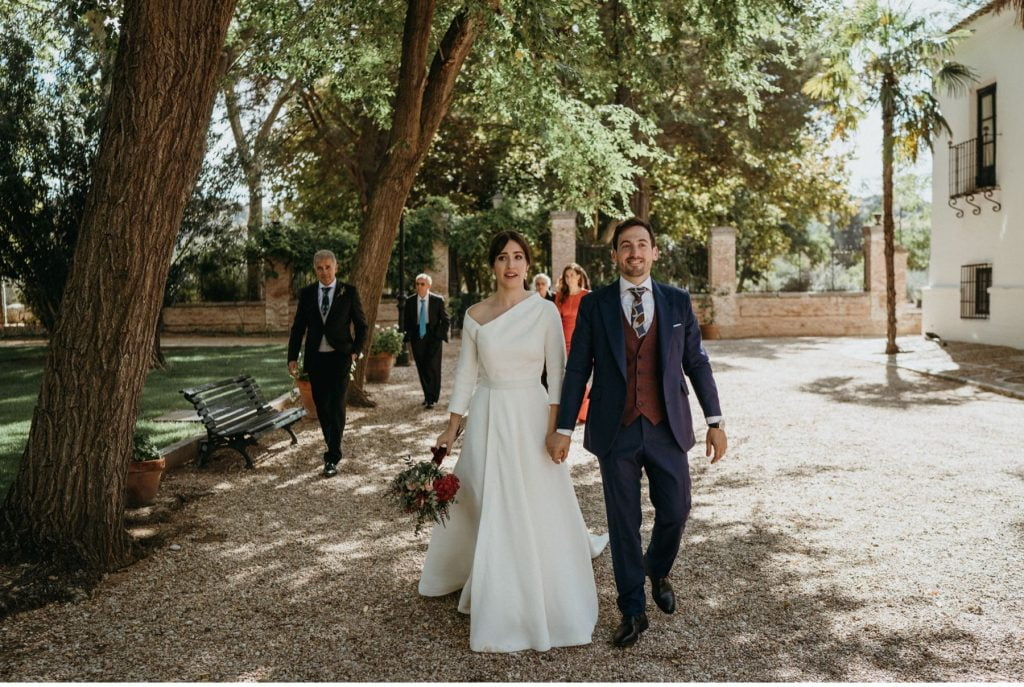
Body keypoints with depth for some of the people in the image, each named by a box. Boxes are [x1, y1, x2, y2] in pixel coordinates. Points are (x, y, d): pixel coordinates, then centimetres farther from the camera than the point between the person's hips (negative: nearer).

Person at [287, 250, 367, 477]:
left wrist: (355, 351, -4)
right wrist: (292, 357, 3)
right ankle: (333, 447, 26)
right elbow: (298, 327, 9)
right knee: (322, 407, 9)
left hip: (340, 357, -3)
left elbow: (361, 324, 5)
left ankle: (332, 458, -7)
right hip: (315, 358, 3)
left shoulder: (349, 292, -1)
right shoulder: (306, 293, 6)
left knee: (336, 406, -10)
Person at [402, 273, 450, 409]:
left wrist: (439, 335, -6)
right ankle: (427, 396, 20)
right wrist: (410, 335, 2)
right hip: (417, 340, 3)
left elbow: (445, 320, 3)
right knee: (422, 369, 7)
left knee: (432, 368, -10)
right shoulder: (410, 301, 5)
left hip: (433, 339, -3)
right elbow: (406, 321, 13)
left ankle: (432, 399, -5)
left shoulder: (438, 300, -2)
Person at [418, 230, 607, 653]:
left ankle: (546, 605, 23)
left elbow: (558, 373, -3)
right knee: (487, 511, 7)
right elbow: (466, 375, 6)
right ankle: (497, 602, 26)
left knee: (539, 512, 3)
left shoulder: (545, 310, -4)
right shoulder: (475, 315, 2)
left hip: (531, 416, -2)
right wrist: (450, 429, 5)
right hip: (487, 418, 2)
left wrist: (556, 427, -10)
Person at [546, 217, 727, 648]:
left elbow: (697, 363, 7)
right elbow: (577, 370, -1)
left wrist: (715, 421, 4)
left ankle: (657, 572, 39)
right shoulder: (594, 305, 0)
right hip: (615, 431, -1)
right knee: (623, 522, 6)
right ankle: (632, 612, 22)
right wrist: (563, 428, -4)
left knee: (675, 511, 6)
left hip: (667, 430, 1)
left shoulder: (678, 302, 4)